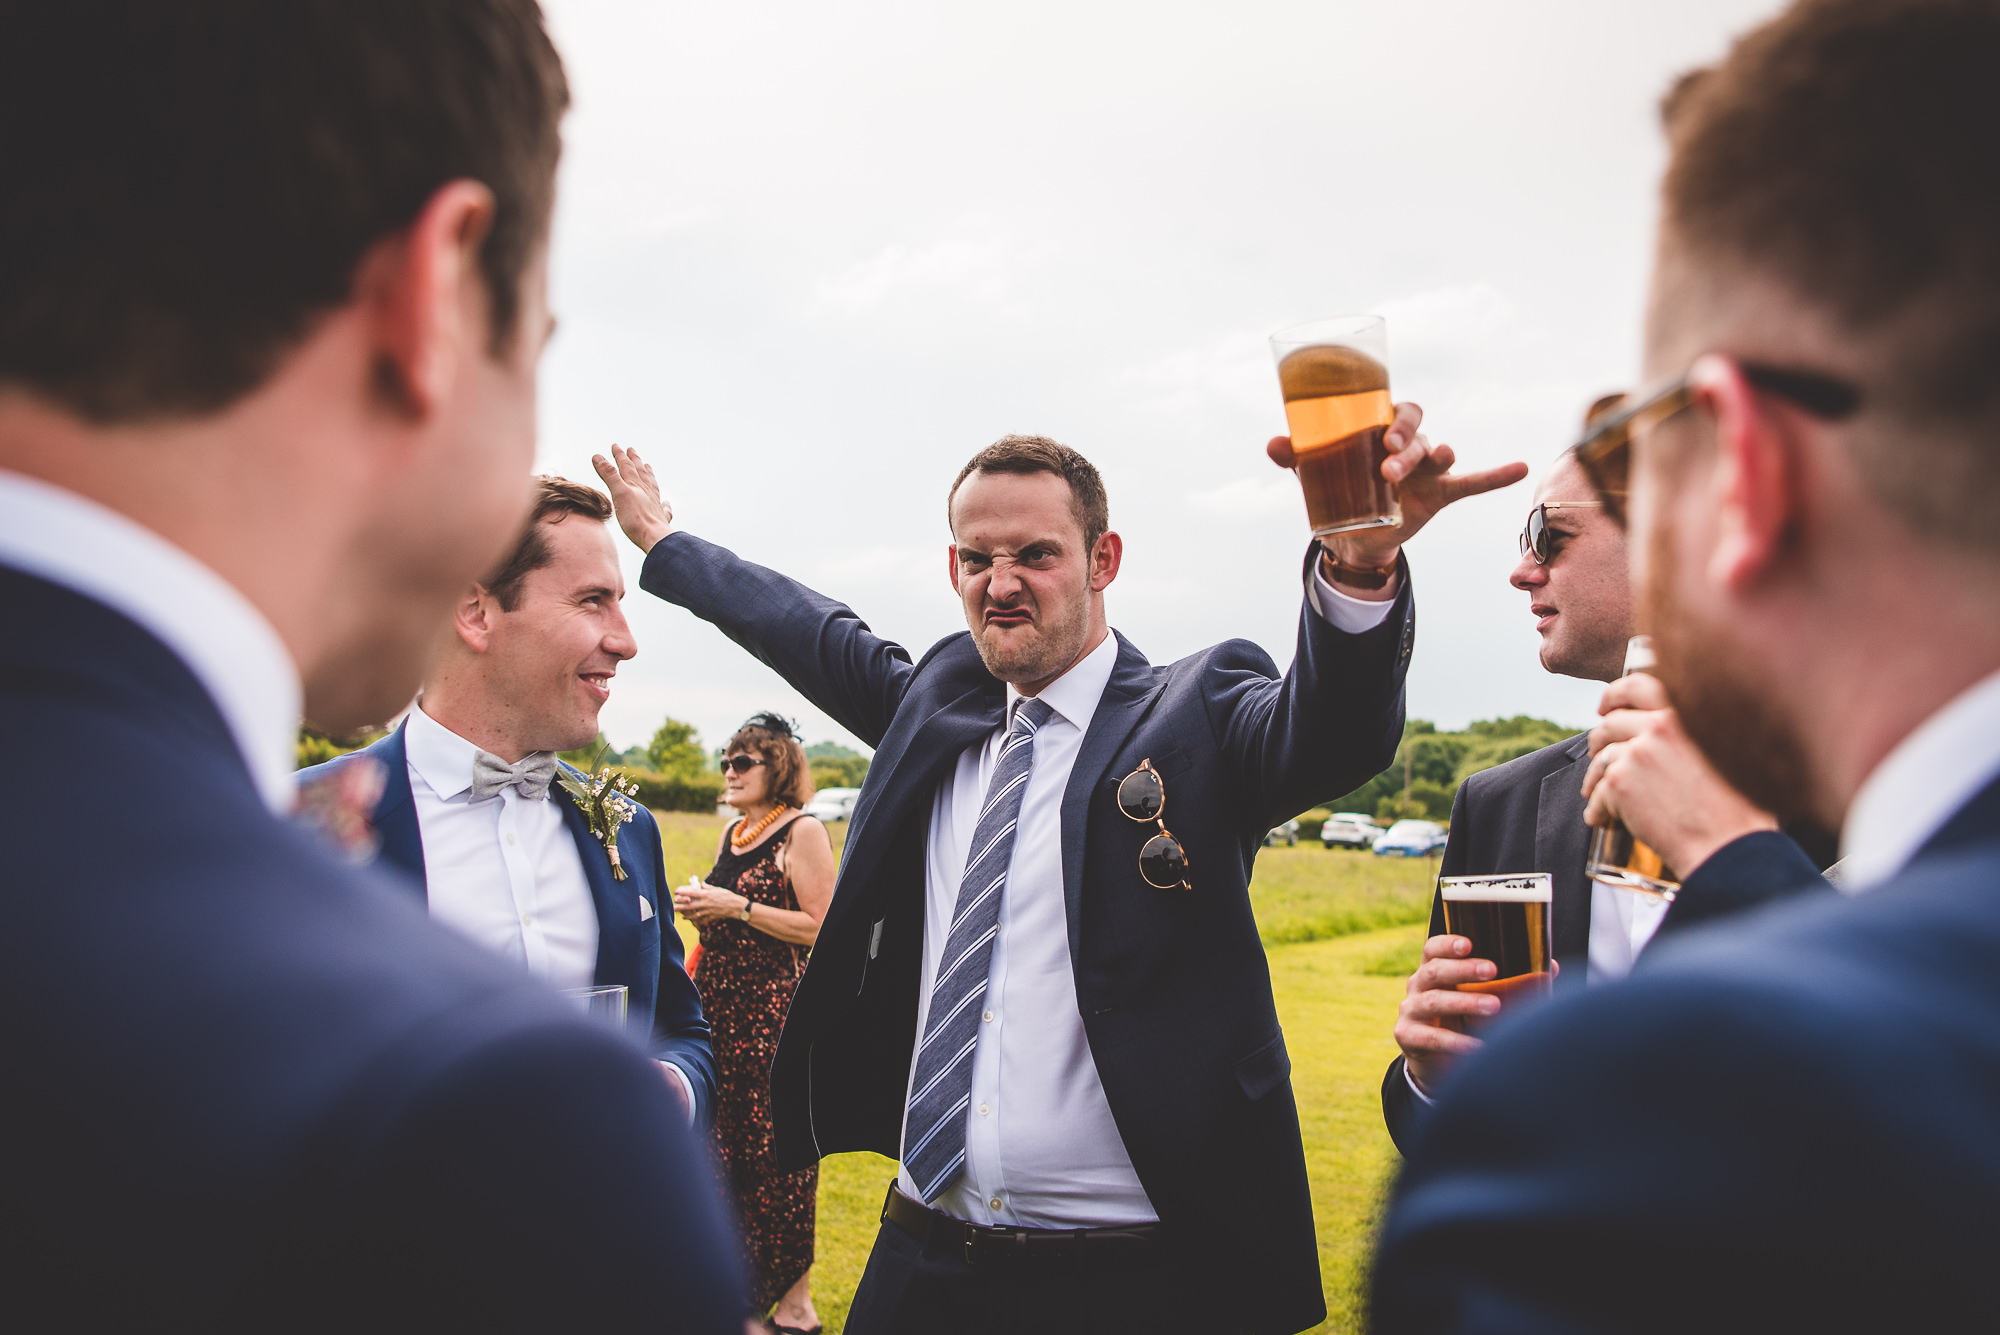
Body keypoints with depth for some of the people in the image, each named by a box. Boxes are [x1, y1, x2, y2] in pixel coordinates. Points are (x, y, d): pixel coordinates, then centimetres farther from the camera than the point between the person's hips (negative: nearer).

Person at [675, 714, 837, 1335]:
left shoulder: (803, 831, -9)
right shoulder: (731, 834, 15)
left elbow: (820, 928, -15)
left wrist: (737, 907, -16)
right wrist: (700, 909, 4)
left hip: (777, 1007, -8)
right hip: (723, 1004, 8)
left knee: (780, 1149, -4)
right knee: (728, 1141, 11)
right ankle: (741, 1277, 25)